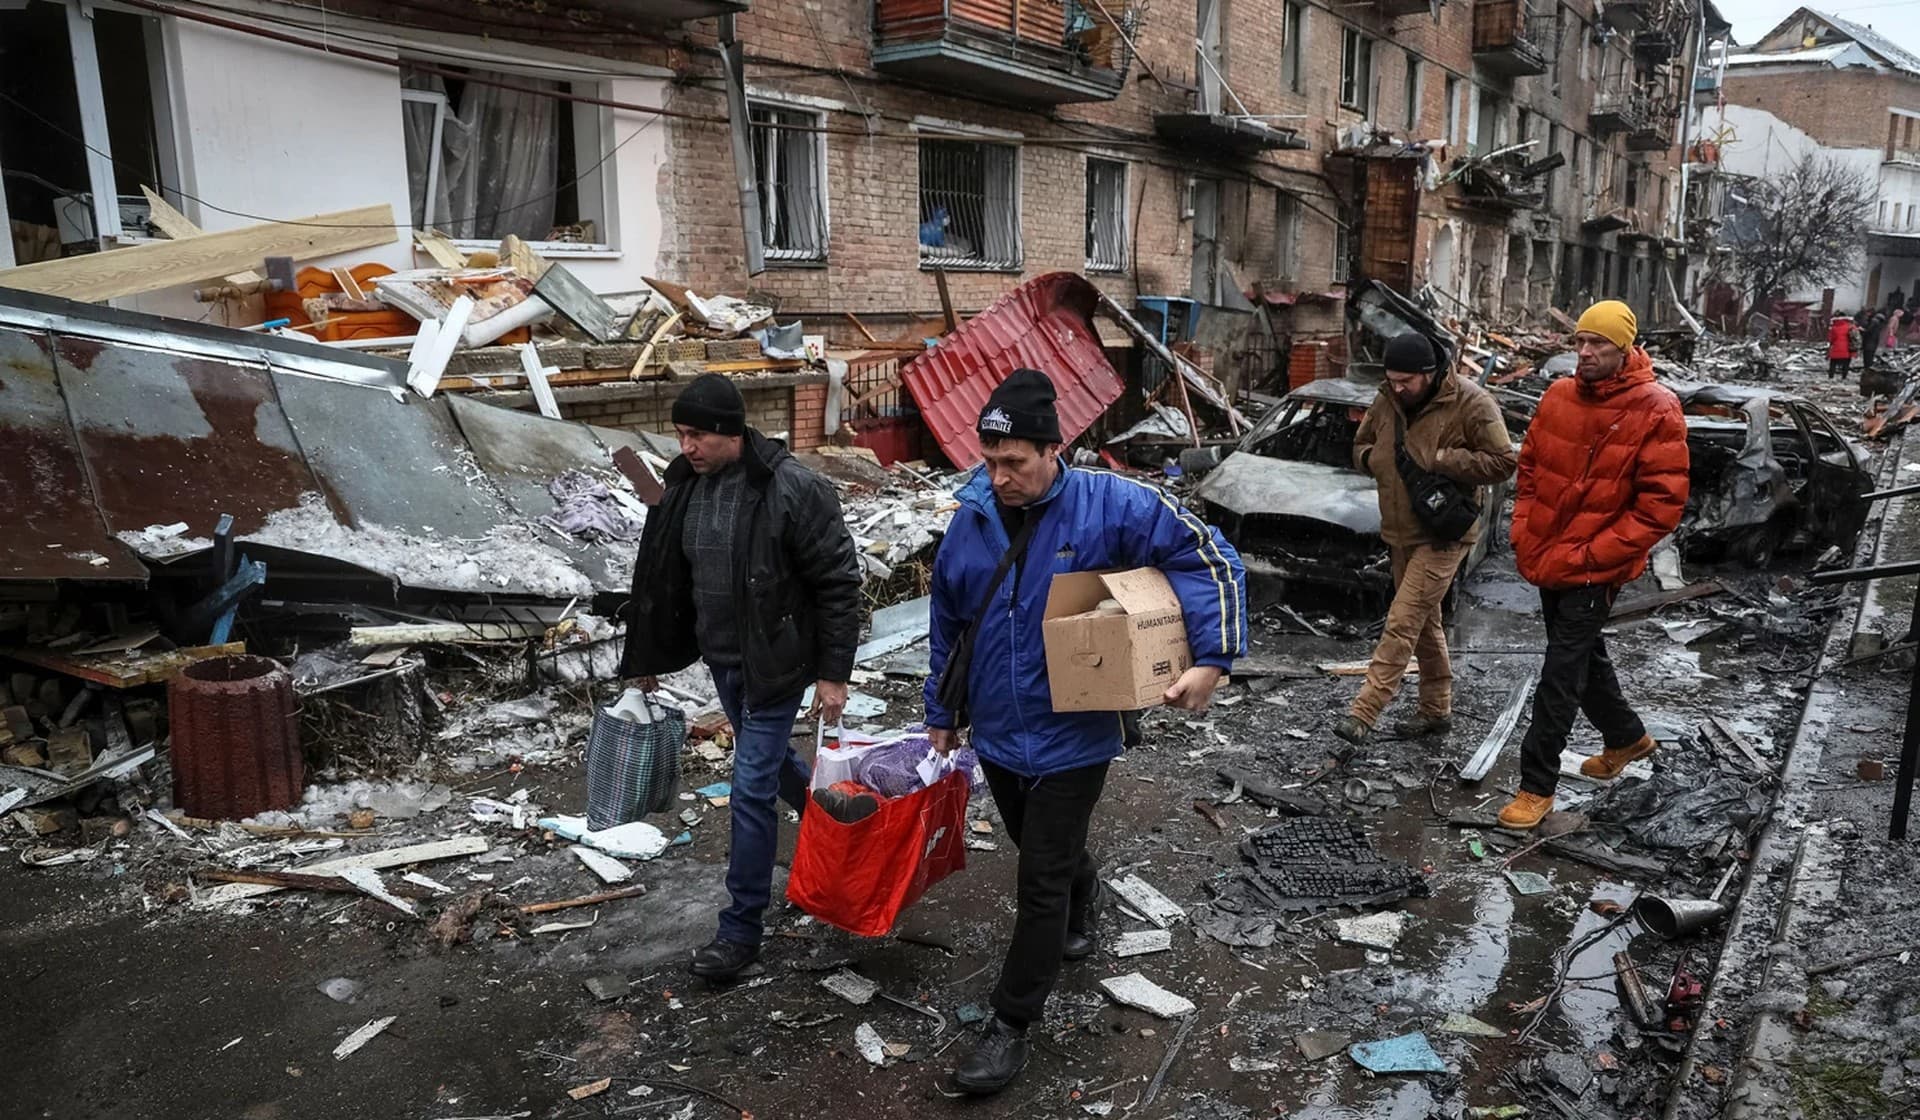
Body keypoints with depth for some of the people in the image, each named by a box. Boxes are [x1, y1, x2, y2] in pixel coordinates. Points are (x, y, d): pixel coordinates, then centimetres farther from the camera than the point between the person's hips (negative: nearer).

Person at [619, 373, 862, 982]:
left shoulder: (793, 489, -20)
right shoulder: (684, 484, 0)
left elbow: (837, 582, -16)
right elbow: (661, 577, 11)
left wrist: (834, 673, -16)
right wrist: (647, 658, 16)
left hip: (773, 663, -7)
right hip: (720, 657, 7)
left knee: (752, 785, -4)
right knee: (773, 760, 23)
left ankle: (742, 928, 10)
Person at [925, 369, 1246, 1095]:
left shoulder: (1110, 506, -18)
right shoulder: (971, 520, -5)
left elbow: (1211, 560, -15)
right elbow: (947, 626, 7)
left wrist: (1211, 659, -25)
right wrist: (942, 715, 14)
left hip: (1071, 738, -4)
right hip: (997, 733, 5)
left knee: (1041, 884, 3)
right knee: (1042, 852, 25)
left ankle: (1011, 1026, 19)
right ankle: (1083, 898, 58)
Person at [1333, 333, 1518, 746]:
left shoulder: (1470, 403, -15)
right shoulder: (1387, 401, 3)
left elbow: (1503, 461, -15)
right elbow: (1361, 445, 18)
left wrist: (1441, 460, -22)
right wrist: (1373, 459, -6)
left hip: (1442, 533, -7)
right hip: (1401, 530, 7)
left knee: (1403, 622, -12)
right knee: (1425, 623, 17)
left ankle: (1364, 712, -12)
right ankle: (1436, 709, 29)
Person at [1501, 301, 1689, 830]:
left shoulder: (1655, 411, -15)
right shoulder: (1559, 395, 2)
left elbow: (1662, 504, -16)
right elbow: (1529, 466, 13)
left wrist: (1589, 556, -18)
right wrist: (1524, 533, 4)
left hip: (1594, 569, -7)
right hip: (1546, 561, 7)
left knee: (1561, 675, -3)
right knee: (1582, 654, 23)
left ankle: (1537, 785, 9)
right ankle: (1627, 736, 47)